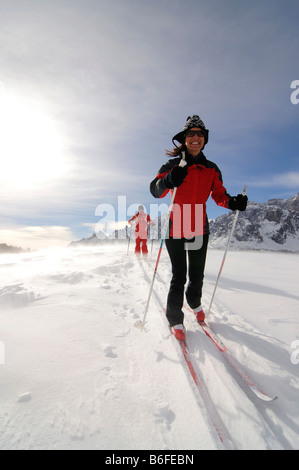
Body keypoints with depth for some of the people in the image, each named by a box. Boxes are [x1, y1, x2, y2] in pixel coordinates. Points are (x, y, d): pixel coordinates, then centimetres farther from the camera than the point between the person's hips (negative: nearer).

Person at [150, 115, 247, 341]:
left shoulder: (211, 169, 9)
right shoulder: (173, 165, -1)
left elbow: (219, 194, 10)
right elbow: (155, 190, -11)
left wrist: (233, 202, -11)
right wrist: (168, 180, -33)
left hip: (199, 227, 3)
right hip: (176, 226, -3)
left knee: (197, 274, 12)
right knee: (179, 275, -4)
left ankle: (195, 302, 42)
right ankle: (175, 318, 14)